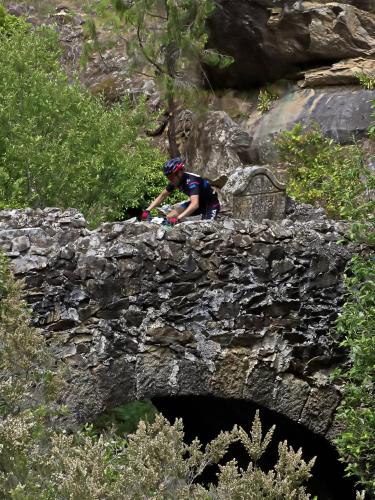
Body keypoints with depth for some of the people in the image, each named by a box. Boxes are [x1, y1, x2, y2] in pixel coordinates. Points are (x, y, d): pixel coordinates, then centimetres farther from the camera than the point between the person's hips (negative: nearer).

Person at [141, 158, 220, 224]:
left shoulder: (191, 181, -35)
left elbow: (195, 204, -48)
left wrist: (178, 218, -59)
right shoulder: (175, 181, -12)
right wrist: (147, 210, -12)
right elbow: (162, 196, 1)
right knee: (169, 217, -9)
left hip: (211, 204, -7)